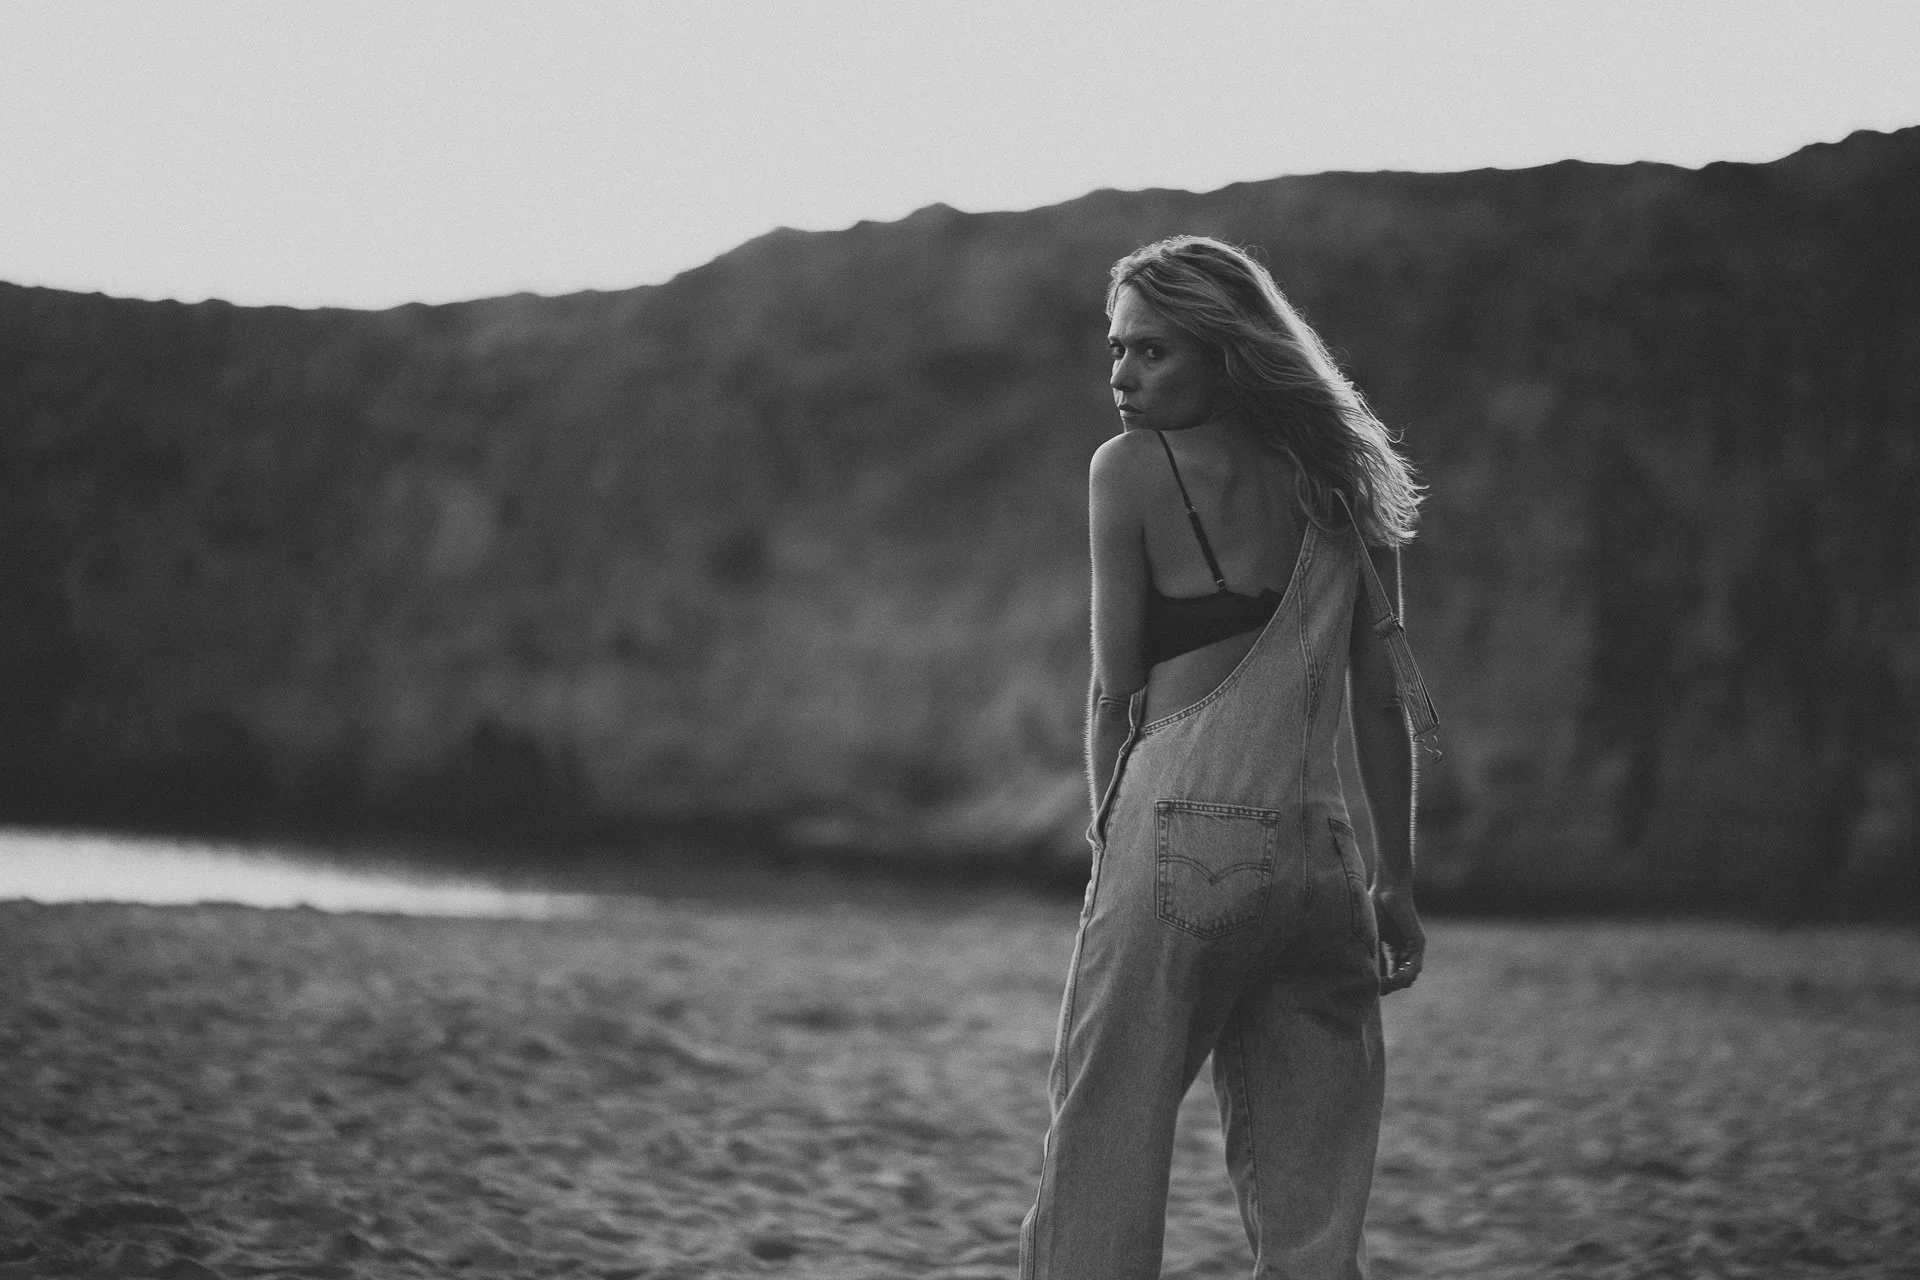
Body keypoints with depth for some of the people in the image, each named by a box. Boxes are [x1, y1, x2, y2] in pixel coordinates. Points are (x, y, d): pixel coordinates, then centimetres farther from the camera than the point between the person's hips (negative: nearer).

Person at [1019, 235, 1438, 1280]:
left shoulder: (1132, 468, 0)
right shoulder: (1337, 482, 13)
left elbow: (1115, 693, -1)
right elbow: (1382, 699, 12)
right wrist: (1398, 885, 16)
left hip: (1179, 841, -5)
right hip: (1321, 860, 5)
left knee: (1100, 1172, 1)